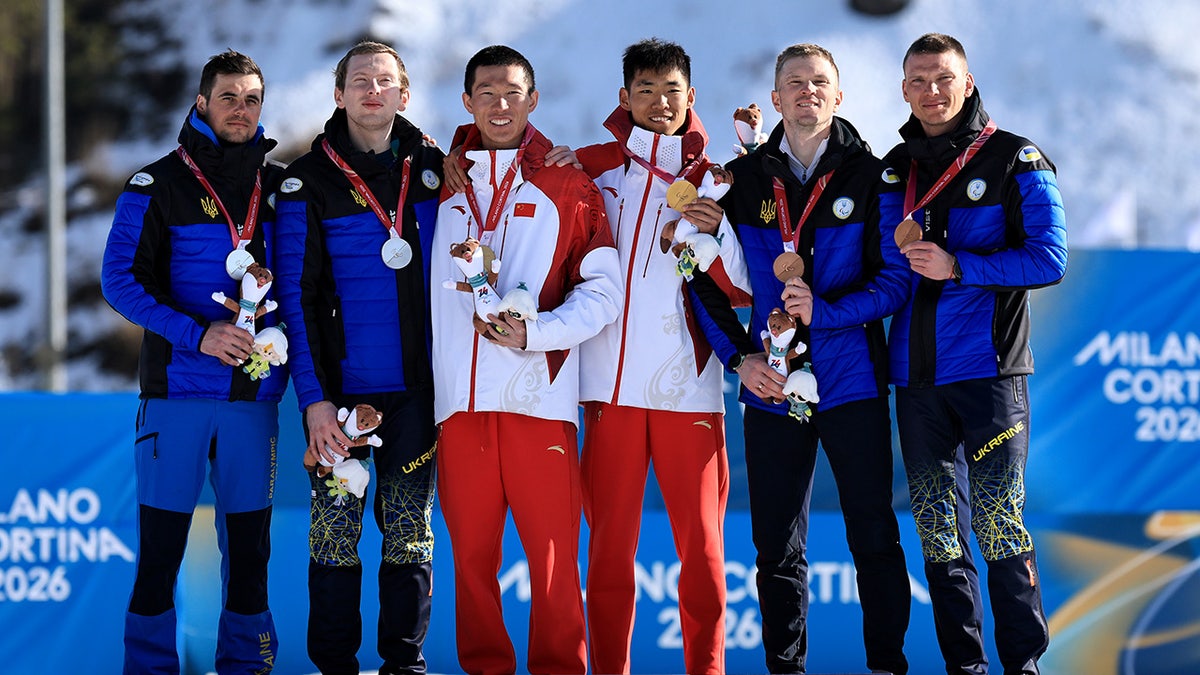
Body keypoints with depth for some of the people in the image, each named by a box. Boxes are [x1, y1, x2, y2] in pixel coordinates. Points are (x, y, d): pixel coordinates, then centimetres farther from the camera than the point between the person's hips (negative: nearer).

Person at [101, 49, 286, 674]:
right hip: (177, 387, -3)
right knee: (161, 540, -3)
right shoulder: (157, 186, 1)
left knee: (248, 540, 6)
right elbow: (120, 278, -5)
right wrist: (197, 334, -15)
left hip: (255, 389, 3)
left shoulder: (280, 188, 12)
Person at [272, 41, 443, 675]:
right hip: (339, 388, -2)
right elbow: (297, 296, -5)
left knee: (410, 531, 5)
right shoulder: (308, 181, -2)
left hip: (416, 385, 2)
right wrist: (314, 397, -12)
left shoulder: (432, 169, 8)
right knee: (335, 531, -1)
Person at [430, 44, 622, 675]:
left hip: (538, 394, -2)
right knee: (471, 553, 4)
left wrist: (533, 332, -11)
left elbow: (603, 289, 1)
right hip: (459, 398, 2)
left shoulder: (566, 184, 6)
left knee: (553, 552, -5)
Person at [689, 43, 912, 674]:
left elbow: (894, 279, -4)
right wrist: (739, 357, -3)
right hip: (771, 387, 2)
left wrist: (824, 310, -18)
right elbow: (707, 279, 8)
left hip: (852, 384, -2)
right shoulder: (743, 179, 7)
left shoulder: (873, 177, 0)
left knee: (875, 539, 0)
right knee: (776, 549, 6)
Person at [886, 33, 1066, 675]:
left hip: (987, 370, -5)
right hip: (915, 375, 5)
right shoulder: (893, 169, 14)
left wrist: (958, 266, -14)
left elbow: (1049, 258, -8)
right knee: (936, 528, 6)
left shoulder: (1015, 160, 1)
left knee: (998, 524, -8)